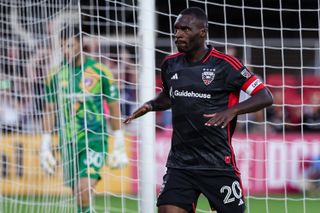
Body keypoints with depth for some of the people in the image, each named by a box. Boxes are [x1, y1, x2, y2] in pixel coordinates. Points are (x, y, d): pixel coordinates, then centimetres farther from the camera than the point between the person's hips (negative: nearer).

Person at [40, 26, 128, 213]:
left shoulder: (100, 72, -2)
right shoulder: (56, 75, 7)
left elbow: (114, 109, 3)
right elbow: (50, 111, 13)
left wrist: (120, 146, 2)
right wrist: (45, 147, 10)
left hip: (94, 138, -4)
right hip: (68, 141, 4)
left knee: (84, 189, -20)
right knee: (79, 194, 6)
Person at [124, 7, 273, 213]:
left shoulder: (224, 64, -8)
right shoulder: (170, 64, 8)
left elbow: (265, 97, -9)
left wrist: (232, 110, -24)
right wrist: (150, 106, 7)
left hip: (218, 163, -4)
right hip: (179, 162, 4)